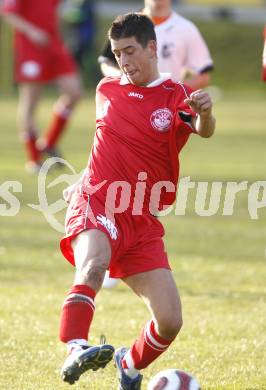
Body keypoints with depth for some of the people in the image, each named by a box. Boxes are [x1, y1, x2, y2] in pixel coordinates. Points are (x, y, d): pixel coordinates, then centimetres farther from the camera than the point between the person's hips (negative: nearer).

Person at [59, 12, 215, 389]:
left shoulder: (176, 95, 1)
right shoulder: (106, 90, 10)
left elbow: (204, 130, -21)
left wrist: (205, 112, -44)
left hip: (142, 222, 1)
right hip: (97, 203, -1)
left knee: (170, 322, -4)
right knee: (93, 263, -37)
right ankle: (75, 351, -54)